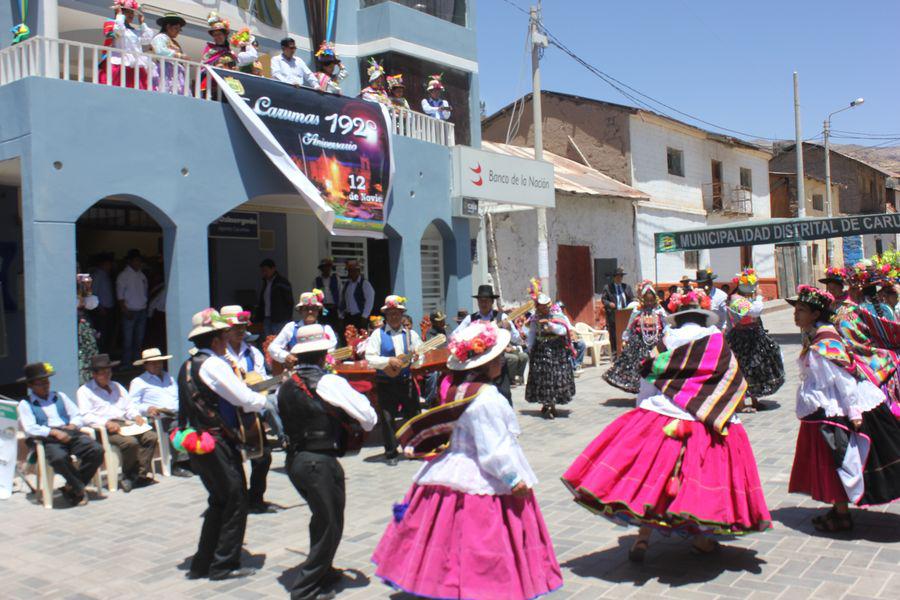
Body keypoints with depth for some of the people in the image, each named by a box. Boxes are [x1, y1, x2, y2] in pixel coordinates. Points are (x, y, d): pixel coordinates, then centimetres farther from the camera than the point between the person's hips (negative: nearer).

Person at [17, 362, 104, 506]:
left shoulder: (60, 396, 26)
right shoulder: (25, 404, 12)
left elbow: (77, 416, 21)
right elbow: (30, 429, -4)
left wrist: (73, 425, -2)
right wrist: (54, 432, -16)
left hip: (71, 434, 4)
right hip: (48, 440, -4)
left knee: (97, 450, -24)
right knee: (59, 458, -39)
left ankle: (71, 488, -10)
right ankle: (80, 490, -16)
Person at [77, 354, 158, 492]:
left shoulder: (116, 386, 29)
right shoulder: (84, 391, 8)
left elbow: (130, 405, 23)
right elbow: (85, 416, -6)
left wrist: (136, 416, 0)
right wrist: (106, 423, -21)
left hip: (125, 424, 6)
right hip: (104, 429, -6)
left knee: (151, 436, -20)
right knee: (131, 442, -33)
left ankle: (141, 474, -21)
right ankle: (128, 475, -13)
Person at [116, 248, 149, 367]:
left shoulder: (142, 275, 12)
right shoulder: (123, 276, -4)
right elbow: (120, 296, -8)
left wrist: (146, 307, 8)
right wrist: (126, 311, -14)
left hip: (142, 311, 6)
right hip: (130, 311, -6)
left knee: (139, 338, 11)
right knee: (128, 339, -3)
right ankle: (127, 363, 3)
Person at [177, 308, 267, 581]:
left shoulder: (187, 366, 12)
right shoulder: (213, 364, -17)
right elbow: (246, 400, -19)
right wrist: (266, 399, 1)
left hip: (200, 444, 9)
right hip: (218, 445, -9)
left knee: (219, 502, 18)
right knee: (235, 502, 2)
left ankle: (202, 564, 22)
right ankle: (224, 565, 10)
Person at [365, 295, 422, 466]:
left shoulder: (411, 334, 8)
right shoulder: (378, 334, 1)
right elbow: (370, 358, -8)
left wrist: (416, 357, -17)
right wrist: (389, 361, -20)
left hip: (407, 381, 2)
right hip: (386, 383, -2)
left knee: (413, 414, 7)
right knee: (388, 419, 3)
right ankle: (391, 453, 15)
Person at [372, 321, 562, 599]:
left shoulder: (456, 390, 4)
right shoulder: (487, 399, -22)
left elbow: (442, 429, 12)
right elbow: (494, 450, -22)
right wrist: (514, 480, -15)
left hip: (452, 472, 9)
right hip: (484, 485, -9)